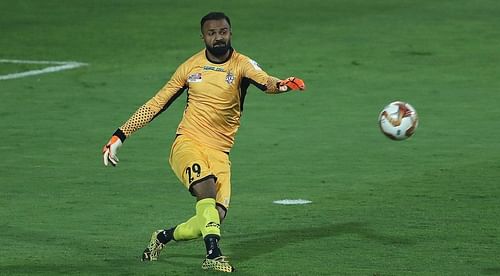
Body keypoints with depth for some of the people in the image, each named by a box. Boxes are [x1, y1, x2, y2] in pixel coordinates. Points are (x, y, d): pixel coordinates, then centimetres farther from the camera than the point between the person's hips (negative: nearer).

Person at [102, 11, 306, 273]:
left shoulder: (241, 64, -1)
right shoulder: (191, 66, 4)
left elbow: (265, 81, -23)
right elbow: (156, 104, 12)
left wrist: (281, 84, -48)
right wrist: (120, 135, 10)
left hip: (219, 153, 1)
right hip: (187, 144, -1)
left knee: (216, 216, -11)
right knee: (206, 186, -31)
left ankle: (163, 237, 15)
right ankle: (213, 254, -33)